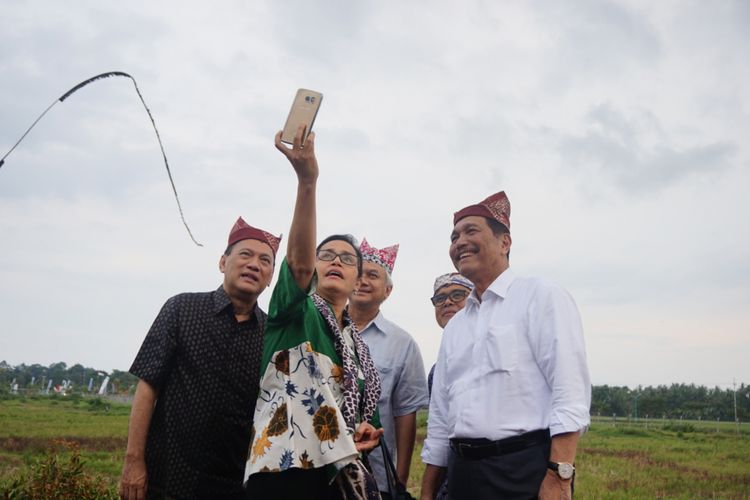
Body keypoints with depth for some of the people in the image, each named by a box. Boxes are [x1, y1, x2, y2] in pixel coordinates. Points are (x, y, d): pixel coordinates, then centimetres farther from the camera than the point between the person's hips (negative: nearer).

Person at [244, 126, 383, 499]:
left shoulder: (356, 342, 18)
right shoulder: (293, 312, 1)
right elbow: (298, 260, -20)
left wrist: (367, 431, 3)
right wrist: (307, 180, -33)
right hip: (286, 469, -6)